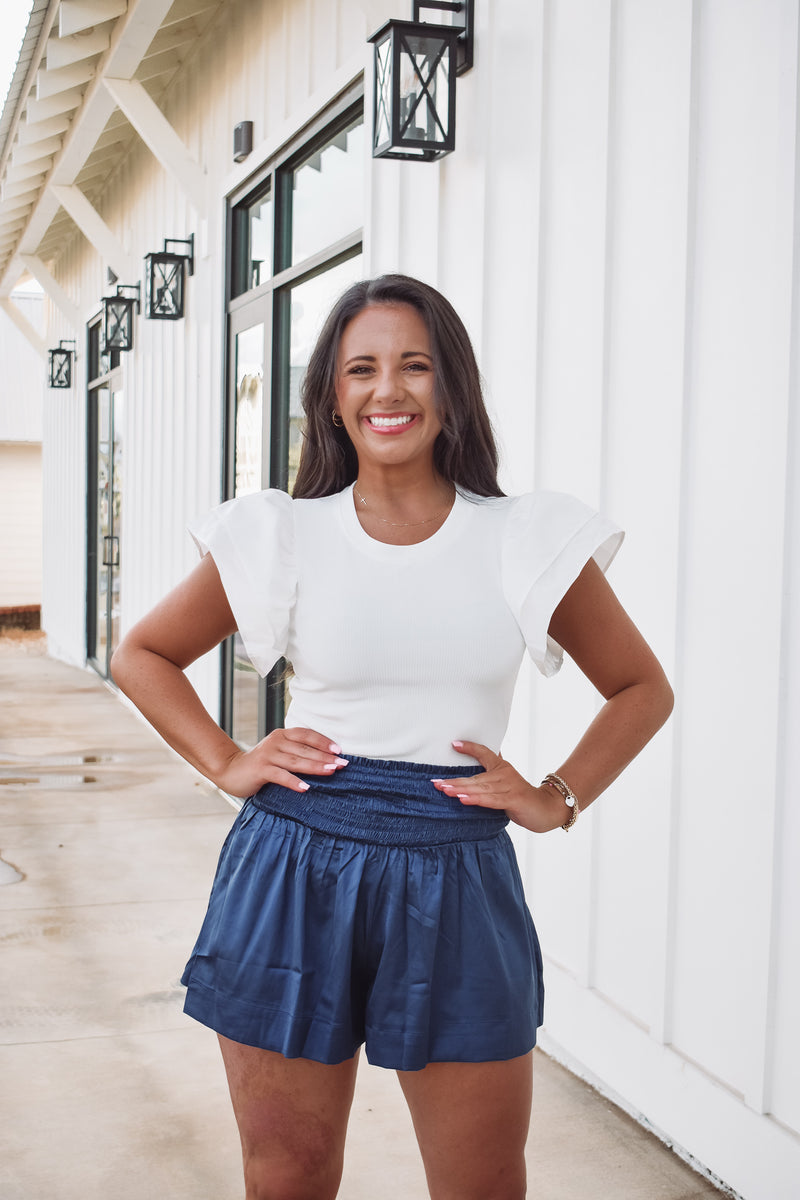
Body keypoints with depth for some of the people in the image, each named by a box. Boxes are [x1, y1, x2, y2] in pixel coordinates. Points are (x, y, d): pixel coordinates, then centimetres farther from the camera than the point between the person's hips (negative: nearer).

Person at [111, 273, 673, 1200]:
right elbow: (143, 654, 13)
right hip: (295, 870, 0)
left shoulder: (529, 541, 0)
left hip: (458, 882, 0)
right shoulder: (282, 536, 1)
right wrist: (225, 764, 1)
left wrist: (558, 799, 0)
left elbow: (642, 689, 12)